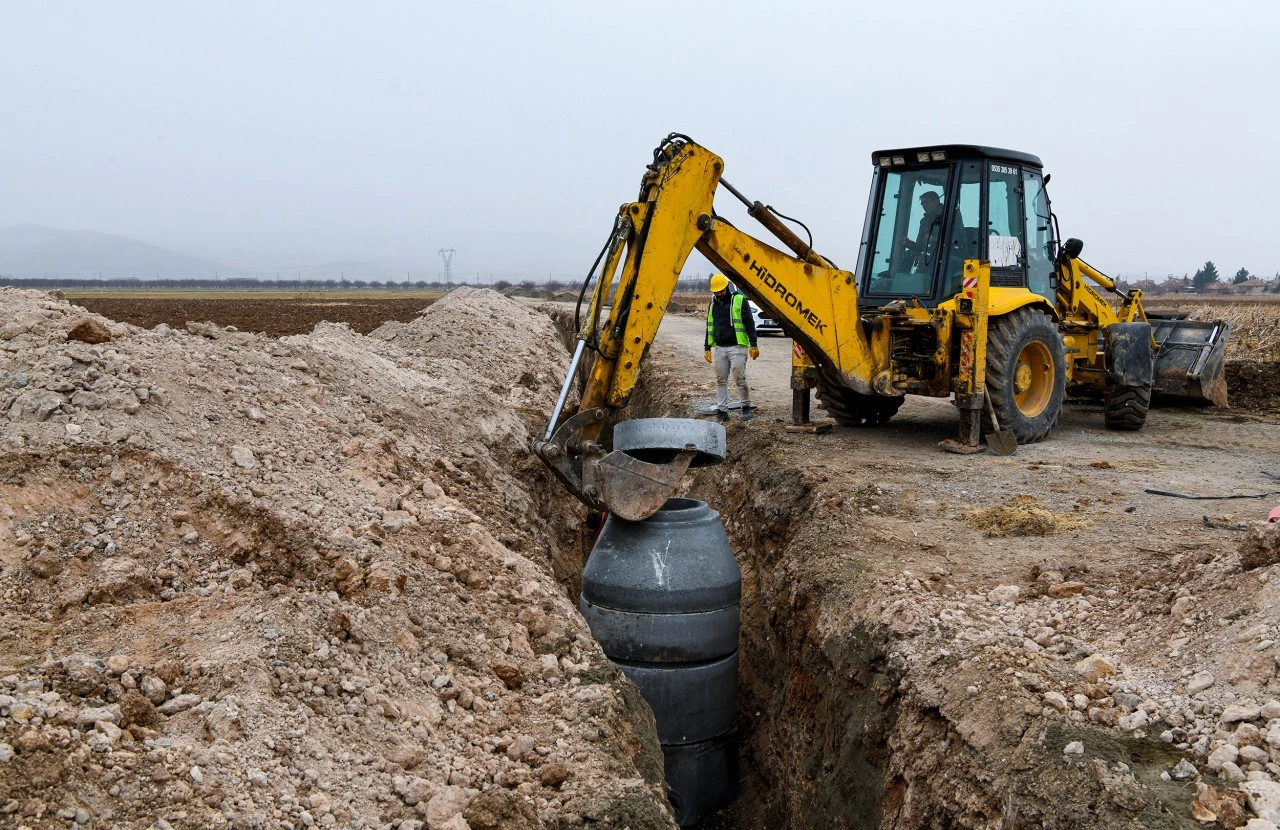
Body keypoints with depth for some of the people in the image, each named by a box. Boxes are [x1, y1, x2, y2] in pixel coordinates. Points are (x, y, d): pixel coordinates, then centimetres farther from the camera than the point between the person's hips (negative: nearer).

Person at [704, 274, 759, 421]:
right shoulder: (713, 304, 14)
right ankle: (722, 410, 9)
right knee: (721, 381, 5)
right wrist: (708, 348, 17)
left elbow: (749, 323, -4)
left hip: (737, 347, -5)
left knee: (740, 378, -5)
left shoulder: (739, 300, -2)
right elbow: (710, 327, 21)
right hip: (719, 348, 5)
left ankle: (747, 407, 8)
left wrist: (753, 345, -8)